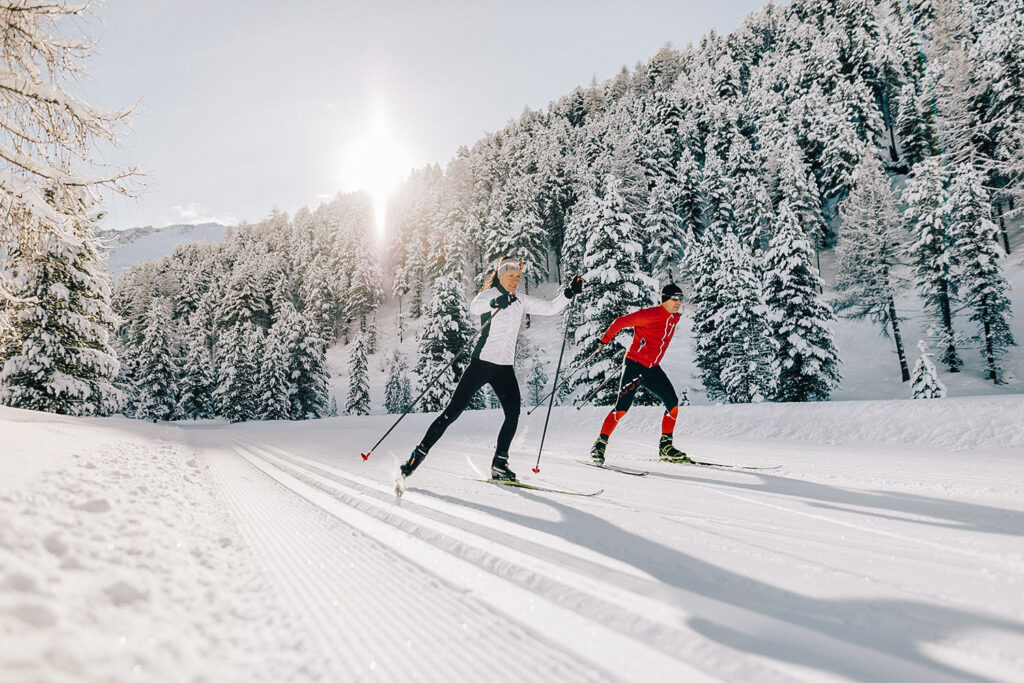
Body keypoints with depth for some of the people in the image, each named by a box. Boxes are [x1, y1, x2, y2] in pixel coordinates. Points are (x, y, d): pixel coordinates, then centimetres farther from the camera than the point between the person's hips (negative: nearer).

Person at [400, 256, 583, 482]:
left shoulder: (521, 300, 14)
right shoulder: (490, 294, -5)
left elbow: (550, 308, 15)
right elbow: (474, 307, -27)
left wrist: (569, 293, -1)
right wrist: (495, 302, -48)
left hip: (505, 368, 5)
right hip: (482, 362, -5)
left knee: (513, 413, -10)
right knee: (453, 412, -6)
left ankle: (499, 463, 3)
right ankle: (418, 454, 5)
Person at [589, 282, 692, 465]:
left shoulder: (675, 319, 9)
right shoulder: (649, 315, -16)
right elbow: (620, 322, -10)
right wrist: (604, 341, 0)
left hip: (653, 369, 8)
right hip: (635, 365, -7)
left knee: (673, 403, 1)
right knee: (622, 407, -13)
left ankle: (666, 447, 12)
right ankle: (600, 444, -4)